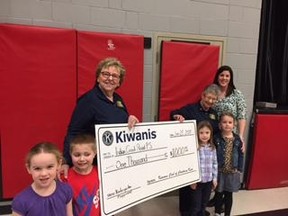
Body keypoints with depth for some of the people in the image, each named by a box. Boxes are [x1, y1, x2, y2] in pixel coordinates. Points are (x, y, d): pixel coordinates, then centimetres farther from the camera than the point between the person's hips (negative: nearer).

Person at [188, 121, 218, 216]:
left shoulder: (212, 148, 1)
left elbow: (215, 164, 7)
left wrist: (215, 178, 7)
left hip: (209, 181, 5)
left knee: (204, 205, 19)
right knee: (196, 206, 6)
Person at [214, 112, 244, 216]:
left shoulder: (237, 139, -4)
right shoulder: (216, 138, -11)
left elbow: (241, 155, 3)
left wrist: (239, 170, 3)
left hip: (233, 172, 2)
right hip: (219, 171, -2)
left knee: (229, 195, 15)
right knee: (219, 194, 14)